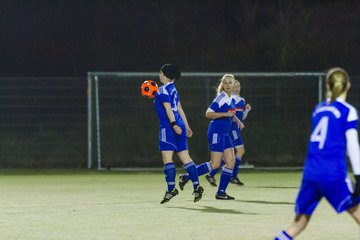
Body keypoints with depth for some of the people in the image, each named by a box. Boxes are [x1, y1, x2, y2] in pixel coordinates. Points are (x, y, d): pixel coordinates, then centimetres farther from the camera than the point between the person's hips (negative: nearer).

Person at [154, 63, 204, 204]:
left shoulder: (163, 90, -8)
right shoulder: (173, 89, 18)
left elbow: (168, 108, -17)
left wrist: (174, 124, -24)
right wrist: (186, 126, 28)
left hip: (168, 126, -9)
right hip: (178, 126, 9)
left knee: (167, 158, -8)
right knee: (185, 157, 8)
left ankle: (171, 189, -13)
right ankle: (196, 186, 3)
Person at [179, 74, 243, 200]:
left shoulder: (232, 100, 13)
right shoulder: (220, 98, -12)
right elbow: (208, 113, -17)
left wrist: (237, 120, 12)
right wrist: (225, 114, -23)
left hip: (225, 134, 9)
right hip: (216, 132, -9)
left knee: (231, 162, 0)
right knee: (215, 164, -12)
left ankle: (221, 192, 4)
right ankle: (186, 177, -4)